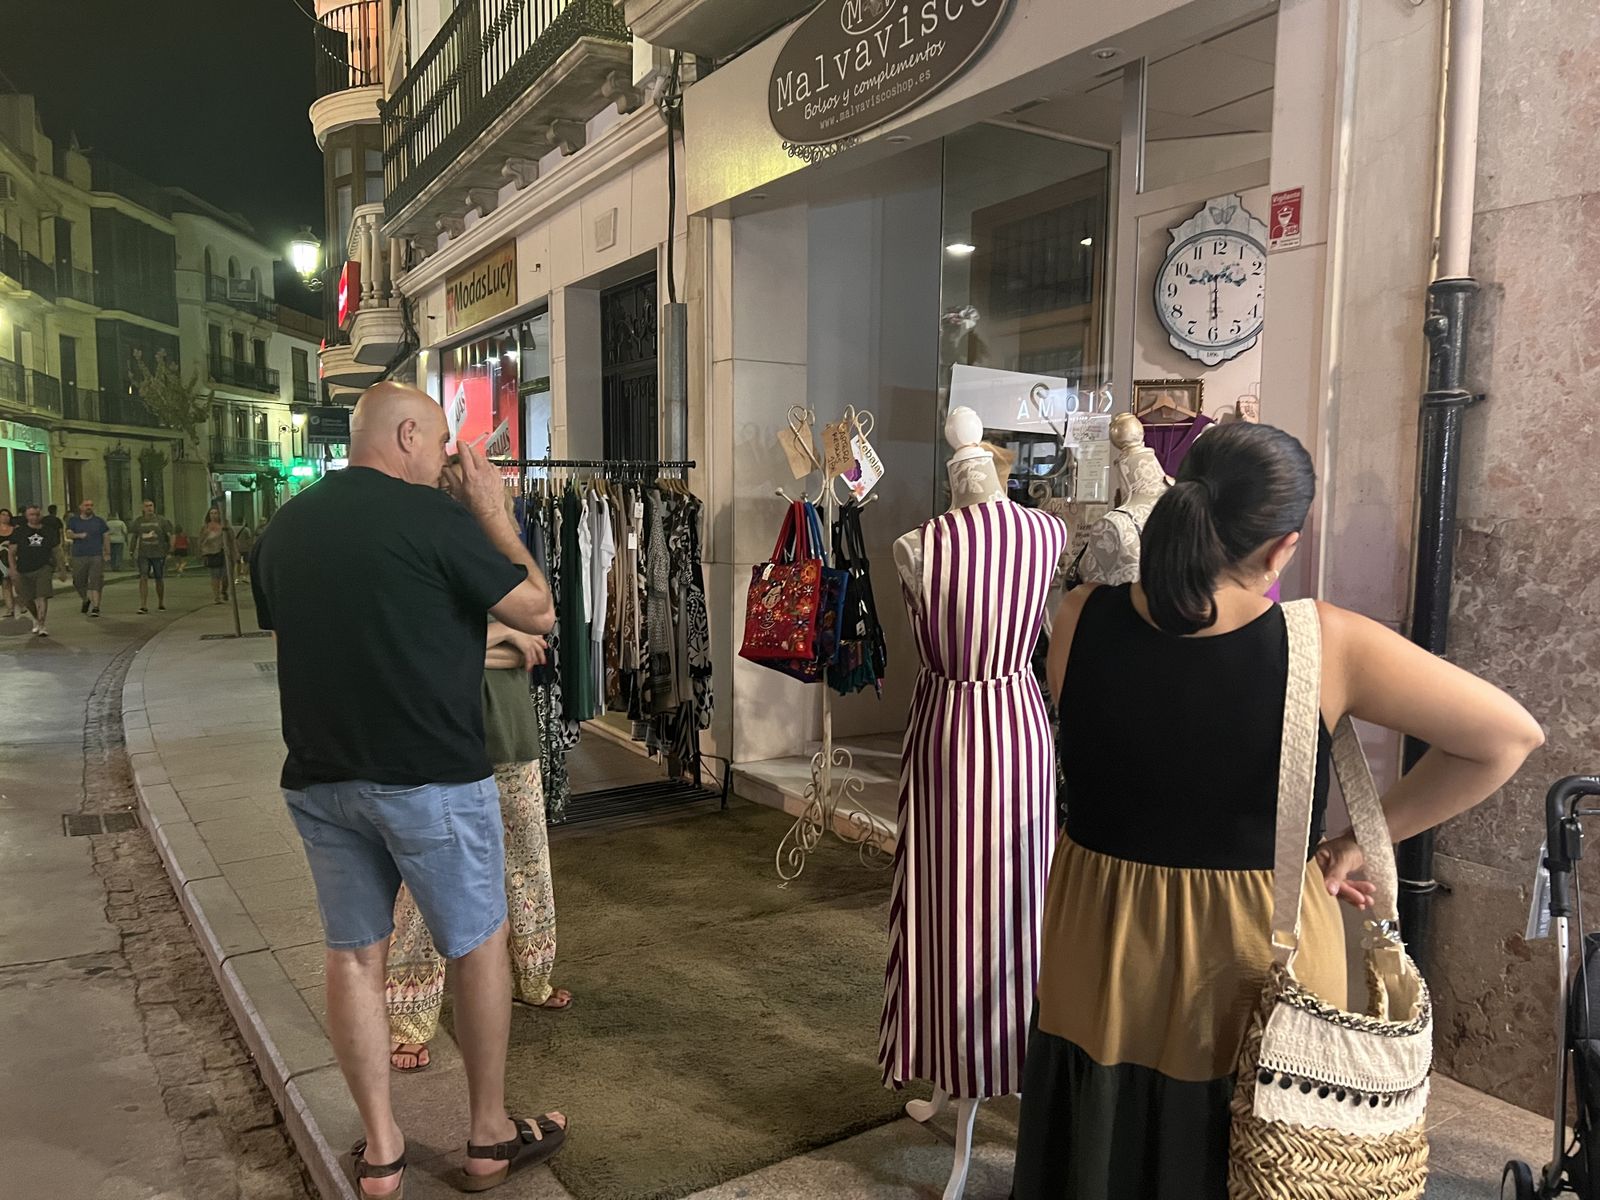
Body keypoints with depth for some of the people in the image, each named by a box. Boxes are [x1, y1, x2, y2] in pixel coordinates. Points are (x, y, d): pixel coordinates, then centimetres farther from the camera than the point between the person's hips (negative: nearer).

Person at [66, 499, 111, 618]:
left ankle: (96, 607, -10)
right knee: (79, 581, 8)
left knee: (95, 582, -9)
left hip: (96, 556, -1)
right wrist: (79, 535, -23)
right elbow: (68, 534, -2)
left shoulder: (99, 521, 9)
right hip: (79, 556, 2)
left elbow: (106, 537, 10)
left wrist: (107, 553, 4)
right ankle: (86, 600, 33)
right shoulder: (73, 521, 9)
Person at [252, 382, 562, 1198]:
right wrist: (494, 514, 0)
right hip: (431, 777, -6)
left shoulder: (282, 529, 7)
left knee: (353, 955, 14)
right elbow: (539, 614, -9)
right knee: (479, 948, 11)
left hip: (317, 780, 6)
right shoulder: (433, 516, -14)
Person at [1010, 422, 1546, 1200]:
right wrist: (1357, 840, -4)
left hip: (1102, 947, 2)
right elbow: (1511, 736, -8)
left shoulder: (1080, 619, -13)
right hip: (1251, 959, -1)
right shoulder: (1325, 644, -20)